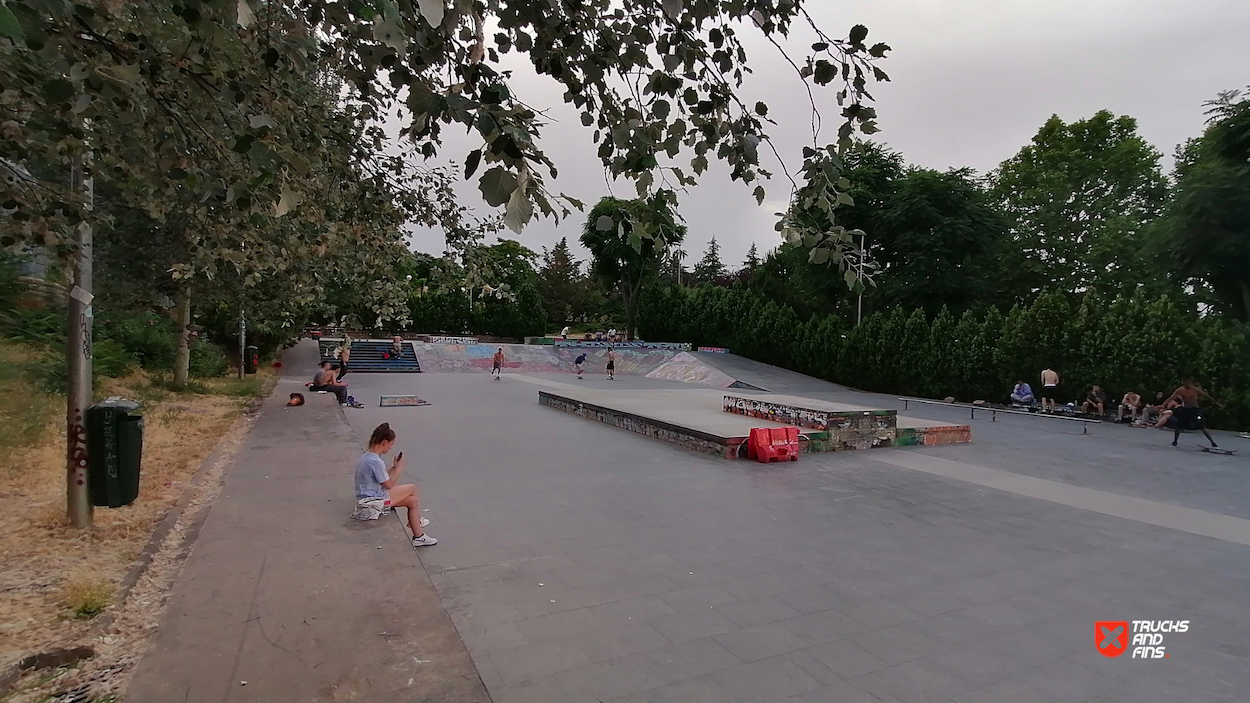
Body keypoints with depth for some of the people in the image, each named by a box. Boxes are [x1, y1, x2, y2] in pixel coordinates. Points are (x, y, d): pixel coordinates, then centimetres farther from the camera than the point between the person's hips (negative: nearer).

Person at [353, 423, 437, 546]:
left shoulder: (368, 457, 5)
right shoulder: (375, 462, -27)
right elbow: (388, 485, -16)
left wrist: (394, 467, 3)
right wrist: (398, 469, -5)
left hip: (369, 498, 10)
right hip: (374, 502, -10)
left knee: (413, 500, 8)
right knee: (412, 489, -3)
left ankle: (418, 537, 14)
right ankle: (417, 521, 17)